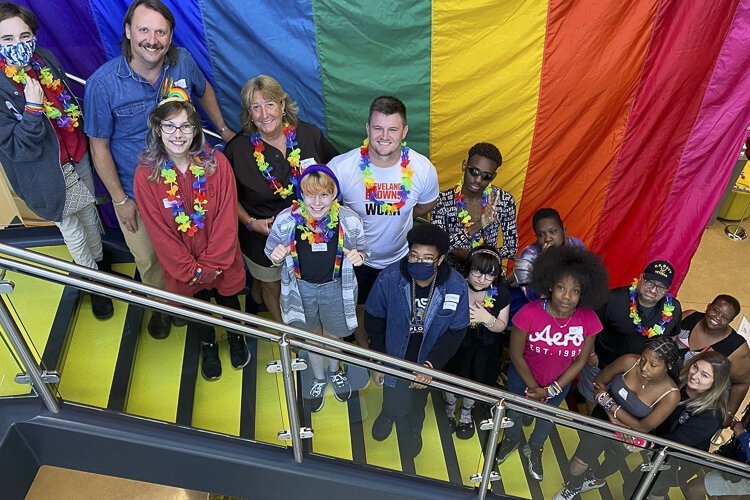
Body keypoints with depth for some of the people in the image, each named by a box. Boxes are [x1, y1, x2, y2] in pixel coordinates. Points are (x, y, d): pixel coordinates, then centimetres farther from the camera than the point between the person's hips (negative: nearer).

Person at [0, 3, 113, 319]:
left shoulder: (46, 59, -5)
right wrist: (33, 109, -34)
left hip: (78, 159, 5)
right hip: (49, 176, -5)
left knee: (90, 216, 22)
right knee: (73, 232, 12)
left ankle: (100, 264, 47)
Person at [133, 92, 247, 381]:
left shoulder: (217, 163, -18)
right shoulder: (146, 175, -18)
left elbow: (226, 218, -14)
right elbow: (158, 231, -14)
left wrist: (211, 264, -16)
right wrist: (191, 269, -14)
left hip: (221, 263, 0)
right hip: (182, 267, 0)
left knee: (229, 303, 24)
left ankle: (236, 338, 57)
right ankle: (208, 346, 56)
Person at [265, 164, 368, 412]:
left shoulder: (349, 220, -23)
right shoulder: (286, 219, -23)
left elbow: (362, 251, -4)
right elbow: (272, 254, -6)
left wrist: (358, 257, -28)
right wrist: (277, 257, -29)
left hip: (335, 289, 0)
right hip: (302, 288, 1)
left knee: (334, 335, 25)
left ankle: (335, 370, 60)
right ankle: (318, 378, 56)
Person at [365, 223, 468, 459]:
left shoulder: (457, 286, -25)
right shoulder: (389, 277, -27)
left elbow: (456, 331, -13)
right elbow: (374, 318, -11)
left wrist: (432, 363, -24)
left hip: (426, 362, 2)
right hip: (395, 358, -1)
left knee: (417, 405, 25)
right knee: (396, 407, 9)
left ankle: (412, 430, 61)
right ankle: (390, 413, 49)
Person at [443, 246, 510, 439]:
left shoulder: (501, 293, -21)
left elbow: (501, 327, -9)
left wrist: (487, 318, -30)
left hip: (484, 349, 1)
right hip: (456, 343, -1)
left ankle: (466, 413, 53)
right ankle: (449, 408, 56)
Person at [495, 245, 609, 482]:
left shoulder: (589, 320, -28)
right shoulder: (529, 312, -35)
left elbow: (580, 361, -14)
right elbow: (516, 355, -21)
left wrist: (550, 390, -15)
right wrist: (534, 387, -14)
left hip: (559, 382, 2)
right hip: (523, 376, -2)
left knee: (547, 416, 29)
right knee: (515, 407, 27)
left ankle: (534, 449, 62)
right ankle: (511, 439, 63)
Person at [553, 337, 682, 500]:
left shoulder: (671, 395, -29)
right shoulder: (629, 362, -27)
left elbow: (644, 428, -21)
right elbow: (598, 383, -12)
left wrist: (609, 403, -25)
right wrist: (612, 417, -23)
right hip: (602, 421, 1)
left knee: (610, 468, 26)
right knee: (577, 467, 11)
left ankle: (596, 478, 63)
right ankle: (573, 486, 48)